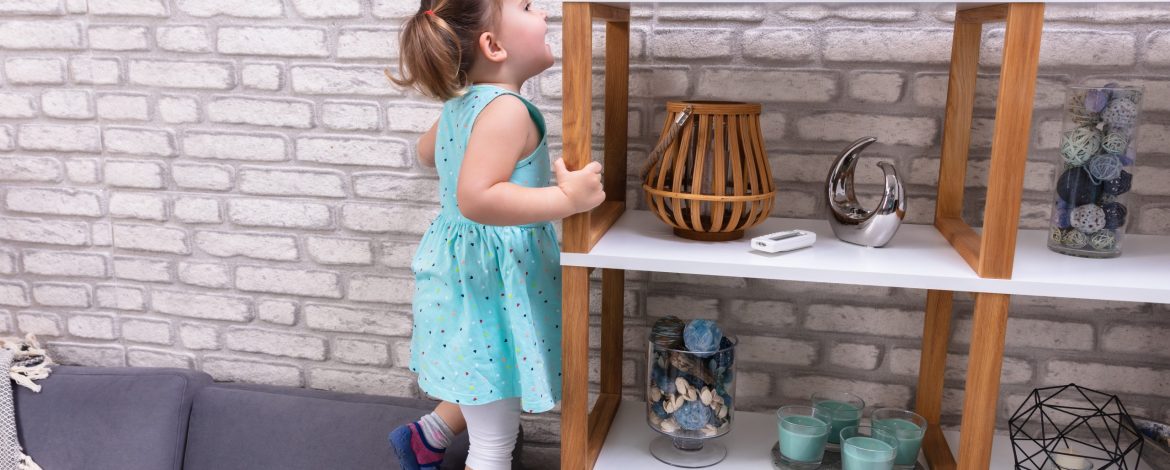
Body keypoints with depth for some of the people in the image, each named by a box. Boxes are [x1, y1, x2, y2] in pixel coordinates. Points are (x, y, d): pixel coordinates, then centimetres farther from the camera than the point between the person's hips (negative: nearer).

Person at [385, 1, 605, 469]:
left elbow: (427, 152, 25)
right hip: (492, 285, -10)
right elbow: (476, 199, -34)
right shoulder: (507, 109, -24)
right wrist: (567, 198, -33)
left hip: (461, 273, 10)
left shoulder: (459, 104, 6)